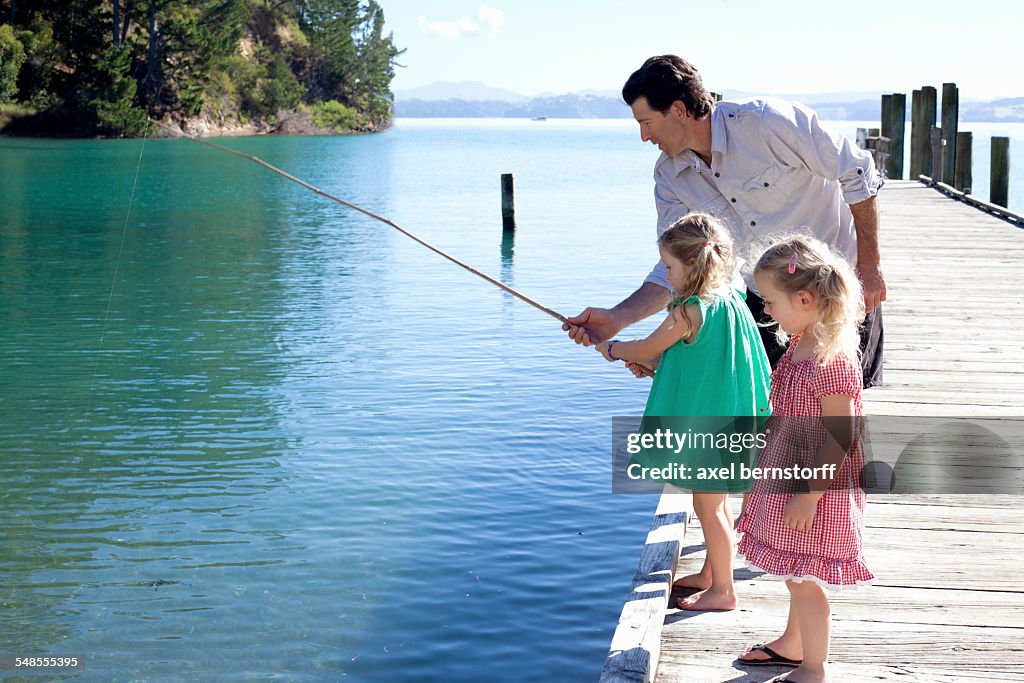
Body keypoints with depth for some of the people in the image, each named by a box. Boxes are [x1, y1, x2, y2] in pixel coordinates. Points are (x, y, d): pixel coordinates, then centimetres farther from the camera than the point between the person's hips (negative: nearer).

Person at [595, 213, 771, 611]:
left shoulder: (688, 312, -22)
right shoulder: (730, 301, 4)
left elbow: (647, 350, -7)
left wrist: (611, 350, 12)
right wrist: (653, 363, 13)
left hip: (707, 425, -9)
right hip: (728, 422, 9)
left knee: (708, 506, 3)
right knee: (714, 502, 21)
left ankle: (723, 591, 13)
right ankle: (712, 574, 35)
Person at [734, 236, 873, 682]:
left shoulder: (830, 362, -26)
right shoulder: (801, 345, 3)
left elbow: (841, 439, -25)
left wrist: (809, 494, -22)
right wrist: (767, 464, 20)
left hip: (817, 487, -9)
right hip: (790, 477, 9)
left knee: (803, 577, 3)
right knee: (796, 574, 25)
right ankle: (793, 644, 43)